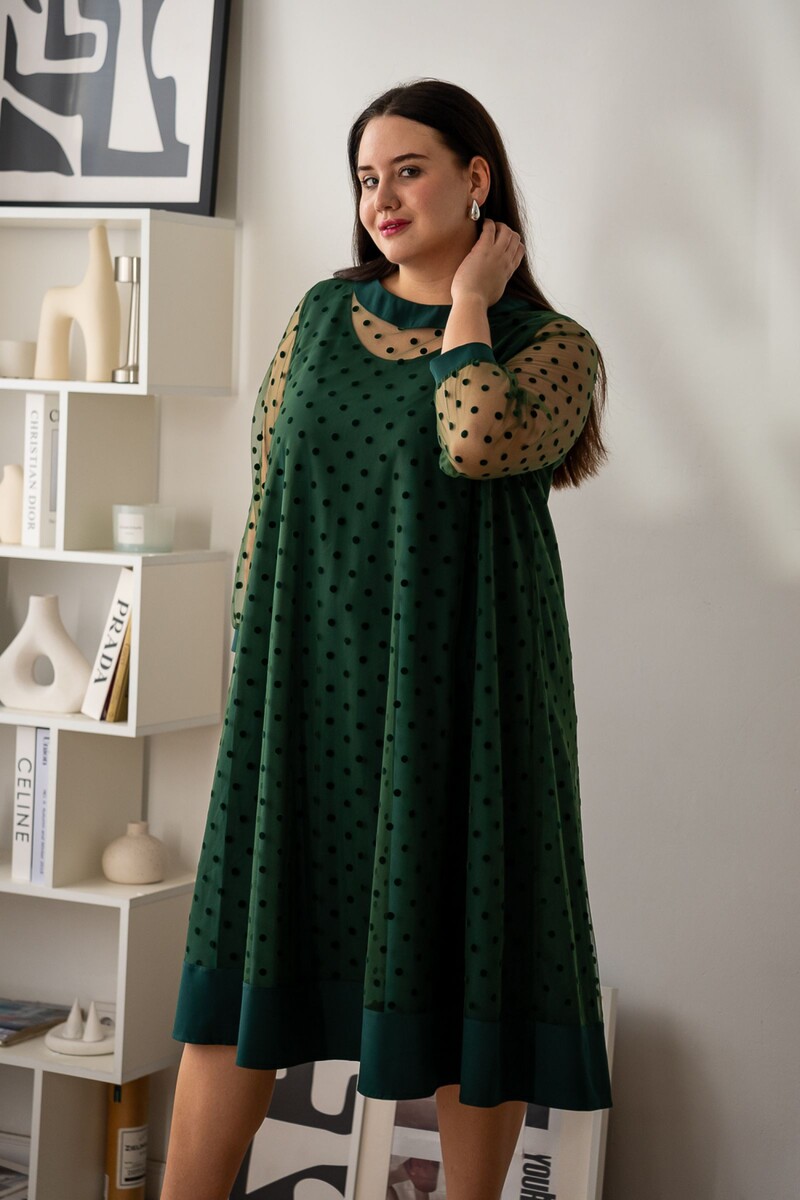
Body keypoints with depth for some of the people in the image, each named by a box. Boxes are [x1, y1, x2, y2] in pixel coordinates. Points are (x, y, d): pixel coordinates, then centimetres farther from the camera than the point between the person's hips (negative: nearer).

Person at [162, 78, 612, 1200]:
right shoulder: (324, 314, 11)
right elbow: (267, 491, 11)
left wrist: (470, 297, -9)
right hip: (310, 678, 3)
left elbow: (475, 442, -24)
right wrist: (251, 665, 4)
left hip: (457, 685, -3)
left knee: (464, 955, 3)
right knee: (248, 944, 5)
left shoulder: (551, 346, -2)